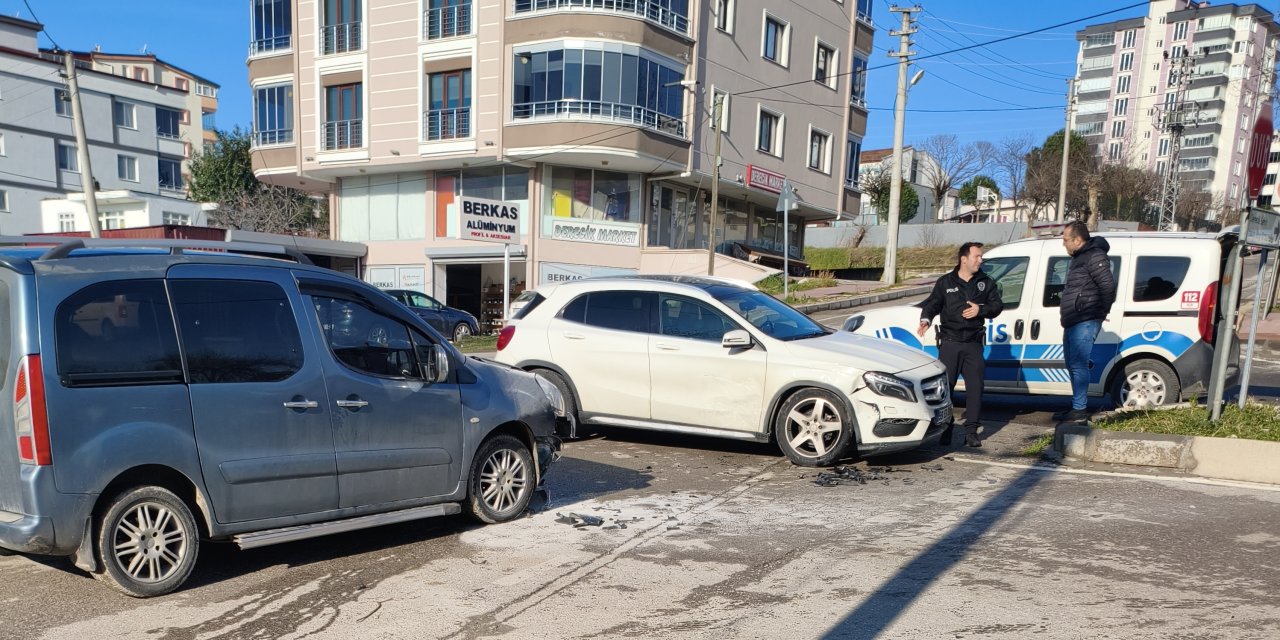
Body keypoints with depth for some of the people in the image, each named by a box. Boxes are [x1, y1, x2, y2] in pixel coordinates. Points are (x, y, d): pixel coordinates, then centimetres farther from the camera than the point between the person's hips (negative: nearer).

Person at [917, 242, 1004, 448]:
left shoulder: (986, 282, 11)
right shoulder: (945, 282, 6)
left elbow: (998, 305, 7)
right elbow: (932, 304, 2)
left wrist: (981, 309, -12)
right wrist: (925, 320, -18)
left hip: (973, 344, 2)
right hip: (950, 343, -2)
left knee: (975, 387, 0)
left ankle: (971, 431, 8)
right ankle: (945, 428, 8)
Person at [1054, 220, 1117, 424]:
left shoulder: (1094, 257, -13)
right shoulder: (1079, 257, 20)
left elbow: (1108, 285, -21)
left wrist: (1103, 311, -12)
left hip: (1085, 322, -11)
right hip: (1073, 322, 11)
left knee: (1078, 365, -10)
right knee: (1073, 364, 16)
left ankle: (1079, 411, -6)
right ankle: (1078, 405, 26)